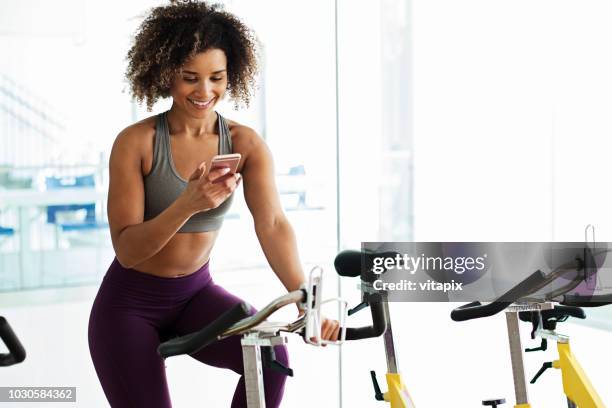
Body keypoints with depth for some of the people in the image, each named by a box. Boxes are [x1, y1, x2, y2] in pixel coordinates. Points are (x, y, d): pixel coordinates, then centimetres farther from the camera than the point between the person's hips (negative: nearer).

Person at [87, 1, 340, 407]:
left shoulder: (245, 144, -9)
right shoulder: (136, 142, -17)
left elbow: (273, 225, -21)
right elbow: (127, 250, -21)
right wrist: (187, 205, -39)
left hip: (196, 294, 2)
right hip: (130, 304, -2)